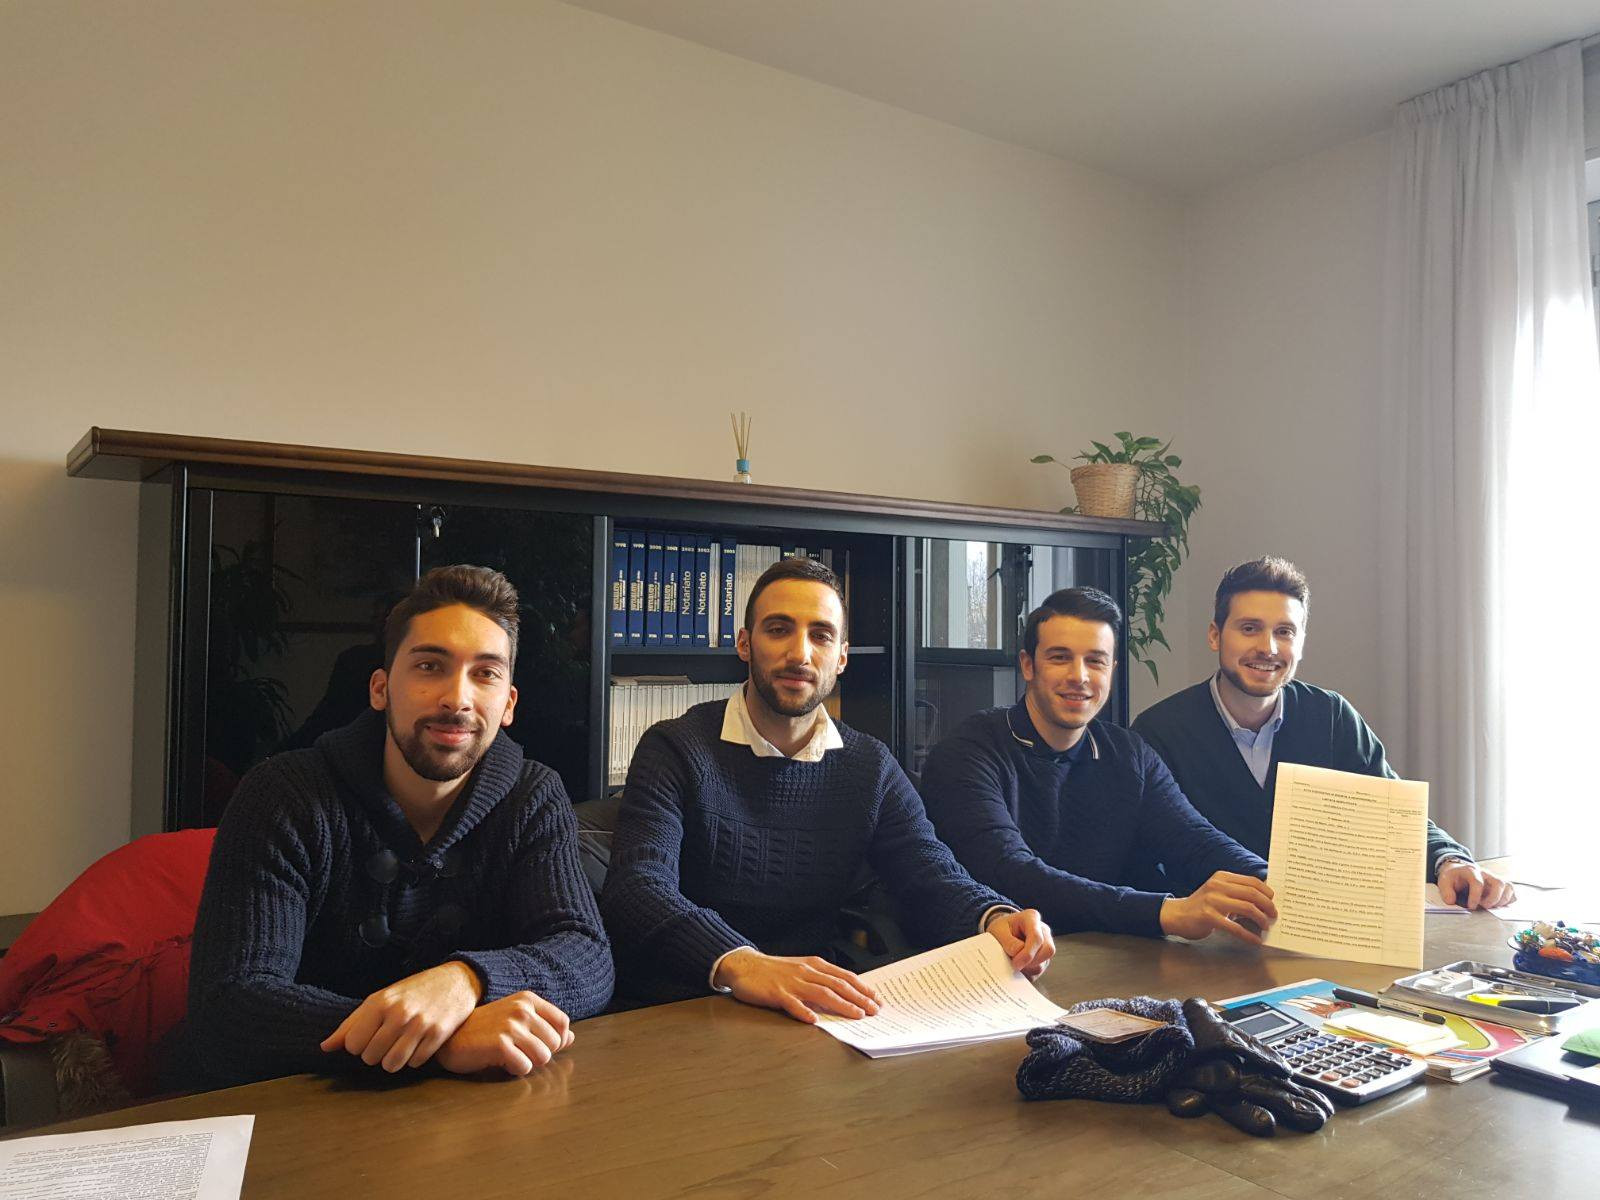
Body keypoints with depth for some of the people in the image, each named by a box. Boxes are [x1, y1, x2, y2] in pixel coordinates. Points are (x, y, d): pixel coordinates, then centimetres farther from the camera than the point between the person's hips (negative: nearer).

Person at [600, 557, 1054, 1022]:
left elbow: (934, 877, -1)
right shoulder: (674, 748, -7)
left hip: (814, 1010, 3)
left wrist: (996, 918, -26)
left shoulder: (871, 765, 8)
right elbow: (638, 887, -21)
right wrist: (738, 964, -40)